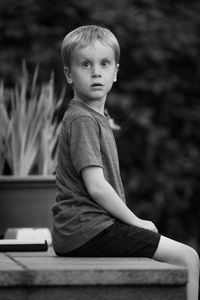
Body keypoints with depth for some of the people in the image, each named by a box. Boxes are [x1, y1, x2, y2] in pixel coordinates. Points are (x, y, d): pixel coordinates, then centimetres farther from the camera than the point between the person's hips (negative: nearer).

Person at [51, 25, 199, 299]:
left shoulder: (98, 118, 18)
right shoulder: (82, 120, -13)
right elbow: (96, 186, -20)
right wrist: (135, 222, -10)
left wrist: (133, 222, 12)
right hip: (87, 229, -10)